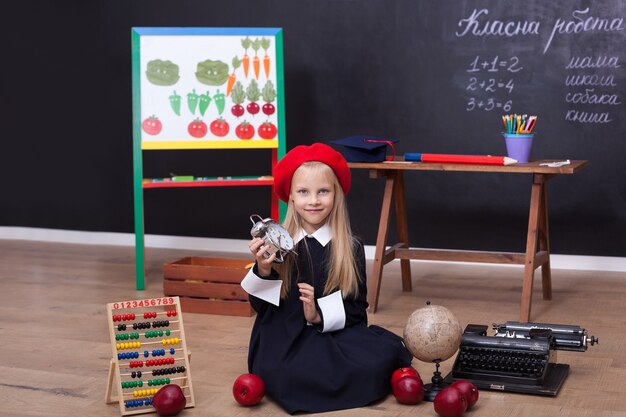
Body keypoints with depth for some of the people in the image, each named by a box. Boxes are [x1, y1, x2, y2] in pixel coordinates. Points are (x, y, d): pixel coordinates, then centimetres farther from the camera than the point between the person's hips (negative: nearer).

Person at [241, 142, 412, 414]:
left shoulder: (351, 249, 2)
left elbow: (357, 307, 3)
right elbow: (259, 304, 4)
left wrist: (319, 315, -15)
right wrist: (263, 270, -15)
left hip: (336, 333, 2)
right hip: (285, 338, -2)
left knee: (386, 354, -26)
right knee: (297, 376, -36)